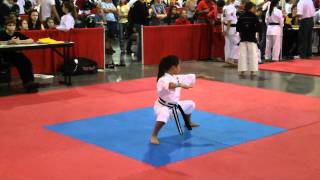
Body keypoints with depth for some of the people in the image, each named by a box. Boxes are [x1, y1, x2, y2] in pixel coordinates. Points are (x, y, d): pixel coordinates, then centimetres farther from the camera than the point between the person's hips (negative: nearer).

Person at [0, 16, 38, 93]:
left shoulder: (17, 34, 7)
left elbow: (31, 40, 0)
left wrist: (20, 41, -13)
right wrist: (9, 42, -24)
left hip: (16, 54, 4)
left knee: (27, 62, -25)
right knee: (21, 63, -30)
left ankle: (30, 82, -23)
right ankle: (27, 83, -25)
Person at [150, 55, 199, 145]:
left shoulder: (176, 78, 0)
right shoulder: (163, 79, -29)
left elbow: (190, 77, 12)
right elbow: (169, 85, -53)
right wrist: (181, 85, -61)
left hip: (174, 105, 9)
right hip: (162, 106, -9)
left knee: (190, 104, 23)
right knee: (164, 115, -44)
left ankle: (188, 123, 49)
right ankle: (154, 136, -31)